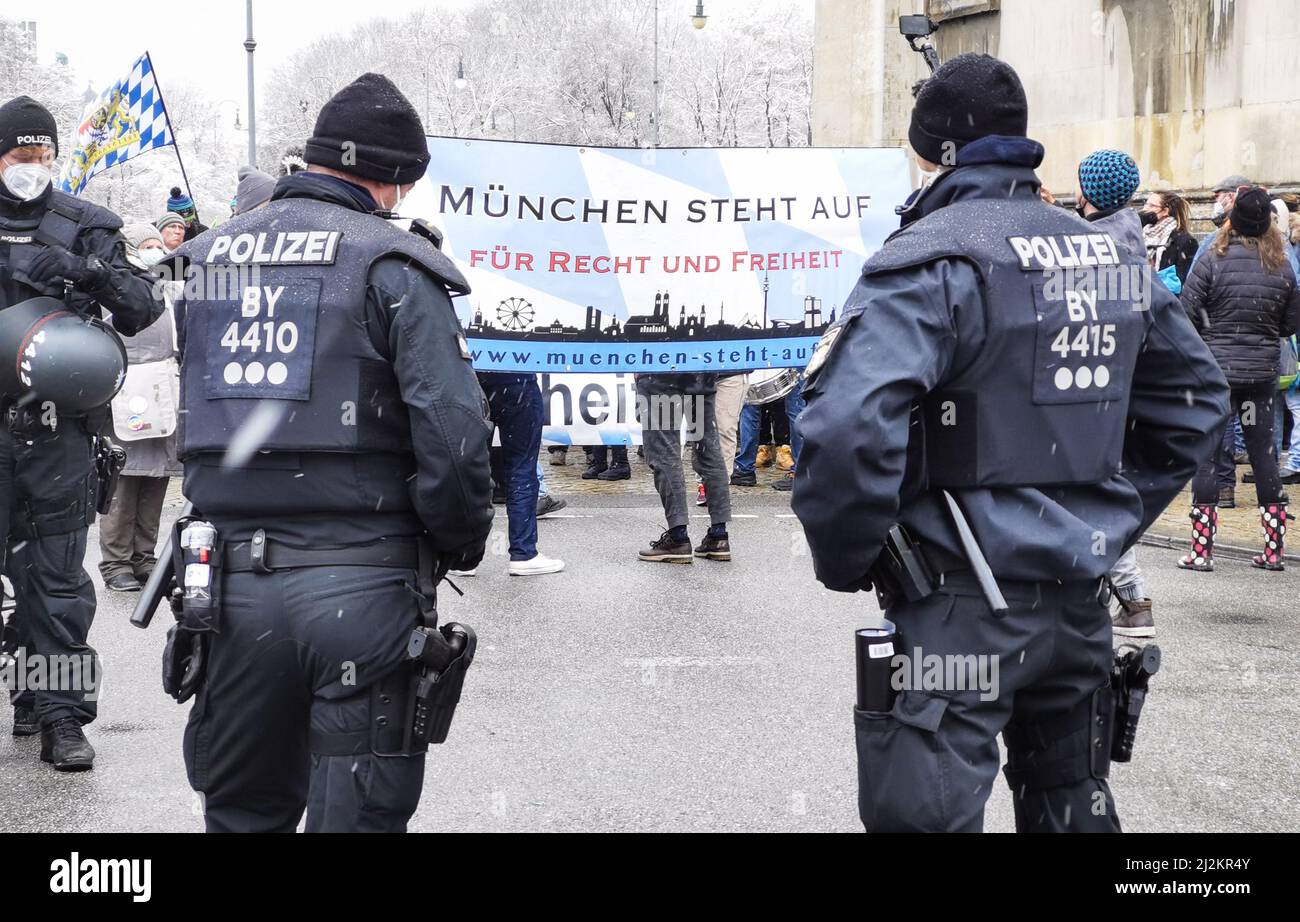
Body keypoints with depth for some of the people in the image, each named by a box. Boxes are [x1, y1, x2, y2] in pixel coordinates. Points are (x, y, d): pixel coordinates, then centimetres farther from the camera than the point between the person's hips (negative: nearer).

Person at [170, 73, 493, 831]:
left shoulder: (207, 259, 13)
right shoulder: (391, 264, -6)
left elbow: (192, 426, 14)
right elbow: (452, 427, -13)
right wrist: (461, 543, 0)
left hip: (234, 584, 5)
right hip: (361, 584, -5)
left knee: (244, 813, 18)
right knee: (357, 813, 4)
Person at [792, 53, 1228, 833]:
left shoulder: (932, 258, -14)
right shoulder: (1113, 256, 9)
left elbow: (850, 426, -27)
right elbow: (1196, 396, 19)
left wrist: (846, 561, -12)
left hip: (961, 611, -7)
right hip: (1082, 600, 7)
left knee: (929, 814, 1)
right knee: (1074, 809, 21)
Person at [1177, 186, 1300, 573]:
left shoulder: (1212, 261, -10)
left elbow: (1185, 313, -10)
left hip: (1214, 367, -3)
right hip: (1262, 371, 3)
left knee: (1206, 455, 2)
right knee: (1263, 454, 11)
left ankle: (1201, 551, 1)